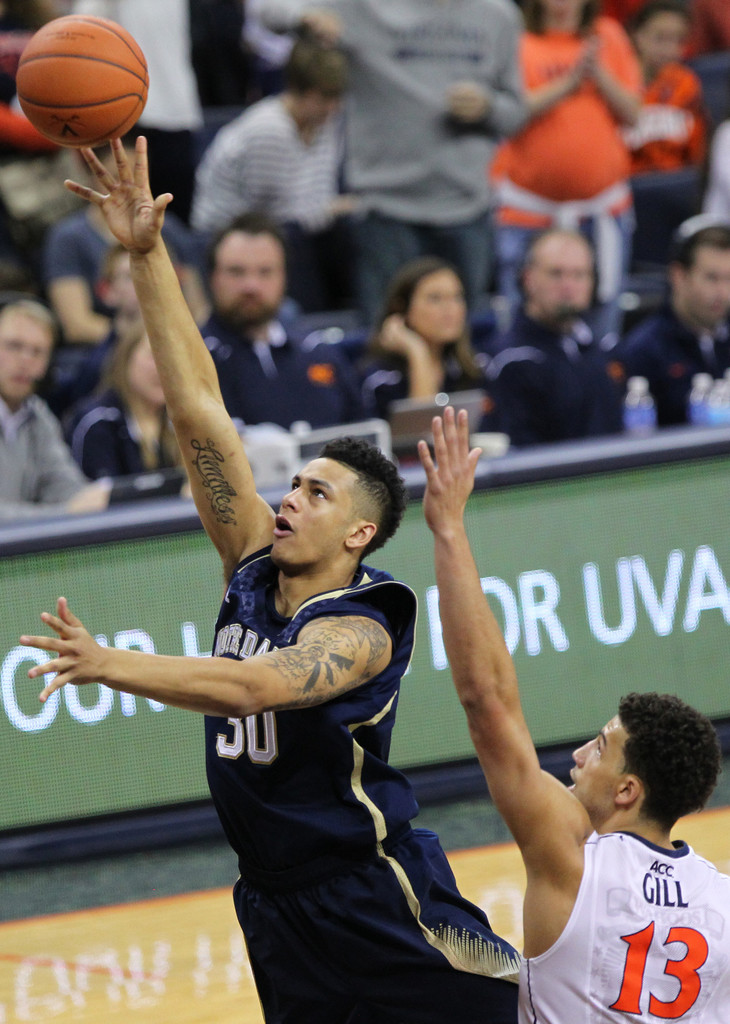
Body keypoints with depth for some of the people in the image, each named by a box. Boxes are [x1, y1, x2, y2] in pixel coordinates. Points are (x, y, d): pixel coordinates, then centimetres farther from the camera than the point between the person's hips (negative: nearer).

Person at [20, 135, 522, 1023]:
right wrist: (145, 254, -7)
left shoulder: (357, 631, -16)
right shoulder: (254, 567, 3)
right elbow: (198, 409, -2)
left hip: (378, 907, -7)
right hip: (279, 907, 7)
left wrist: (108, 665, -44)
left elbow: (253, 686, -37)